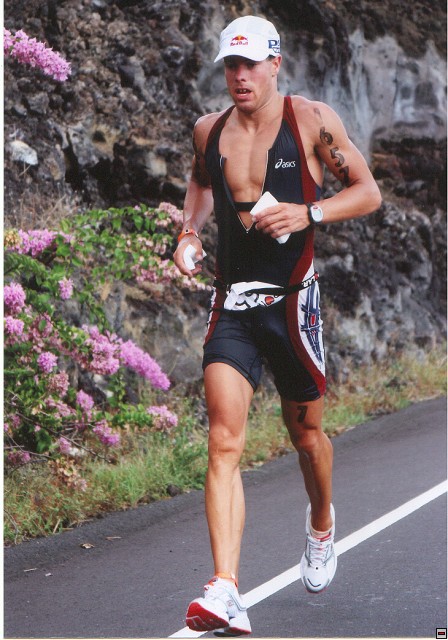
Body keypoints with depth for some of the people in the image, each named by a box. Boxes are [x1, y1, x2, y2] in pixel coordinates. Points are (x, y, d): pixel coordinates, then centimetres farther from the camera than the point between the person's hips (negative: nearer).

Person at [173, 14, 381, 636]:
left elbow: (369, 193, 0)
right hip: (230, 303, 2)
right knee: (224, 442, -14)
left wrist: (308, 213, -17)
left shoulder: (311, 119, -3)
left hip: (292, 299, -2)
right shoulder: (209, 131, 8)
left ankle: (322, 524, 48)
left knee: (305, 429, 15)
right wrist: (189, 232, 9)